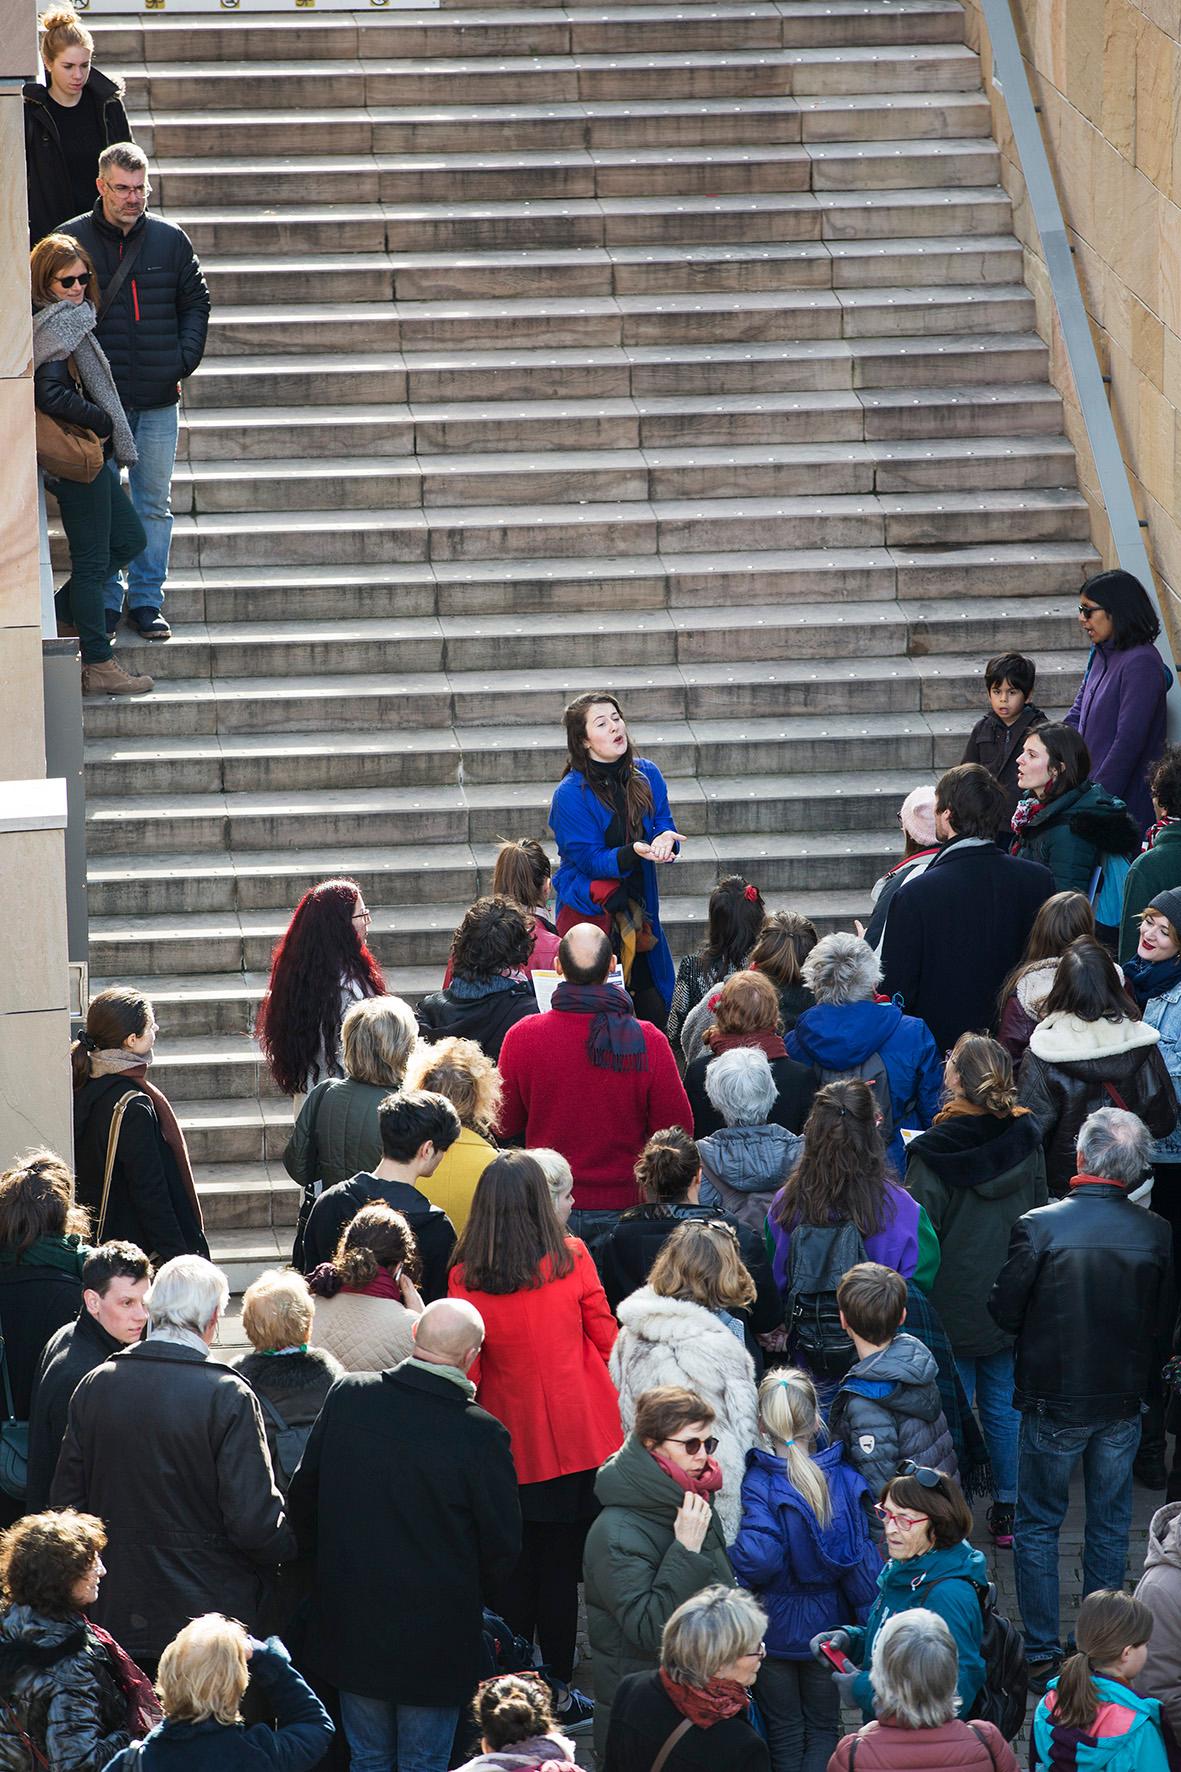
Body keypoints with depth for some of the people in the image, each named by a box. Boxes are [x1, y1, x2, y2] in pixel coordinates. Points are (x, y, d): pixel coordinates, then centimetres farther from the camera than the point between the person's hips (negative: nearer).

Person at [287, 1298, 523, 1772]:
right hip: (434, 1639, -3)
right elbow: (502, 1551, -9)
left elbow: (302, 1500, 3)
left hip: (351, 1624, 3)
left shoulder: (346, 1397, -8)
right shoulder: (481, 1434, -18)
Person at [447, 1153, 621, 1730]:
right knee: (561, 1564, 6)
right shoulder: (571, 1259, -9)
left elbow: (466, 1368, -6)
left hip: (509, 1440, 0)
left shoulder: (466, 1277, -10)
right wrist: (610, 1404, 18)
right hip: (579, 1436, 0)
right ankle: (558, 1692, 10)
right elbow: (606, 1338, 0)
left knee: (513, 1568, 12)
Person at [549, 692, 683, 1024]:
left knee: (655, 1014, 2)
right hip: (589, 913, -5)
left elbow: (665, 828, 4)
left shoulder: (647, 776, 3)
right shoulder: (571, 794, -12)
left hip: (637, 910, 5)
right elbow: (590, 859, -14)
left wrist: (665, 840, -21)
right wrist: (635, 852, -32)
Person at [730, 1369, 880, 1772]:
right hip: (827, 1627, 2)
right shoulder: (845, 1481, -9)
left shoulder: (757, 1483, -19)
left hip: (773, 1629, -2)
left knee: (784, 1735, 14)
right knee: (822, 1728, 16)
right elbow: (862, 1559, -9)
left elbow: (758, 1557, -30)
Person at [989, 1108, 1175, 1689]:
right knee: (1110, 1527, 16)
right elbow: (1165, 1329, -1)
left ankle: (1042, 1653, 10)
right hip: (1122, 1402, 2)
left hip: (1051, 1401, -2)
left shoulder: (1038, 1226, -19)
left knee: (1037, 1526, 11)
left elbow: (1005, 1311, -10)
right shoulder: (1156, 1234, -11)